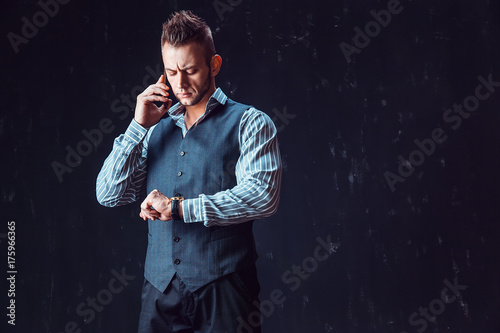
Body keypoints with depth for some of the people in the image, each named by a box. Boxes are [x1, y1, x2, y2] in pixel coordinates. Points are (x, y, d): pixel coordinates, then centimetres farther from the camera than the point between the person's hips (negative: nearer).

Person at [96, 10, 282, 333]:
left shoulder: (249, 122, -1)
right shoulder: (156, 129, 12)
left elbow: (263, 196, -15)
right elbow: (108, 195, 6)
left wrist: (180, 207, -15)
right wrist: (139, 125, -2)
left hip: (223, 291, -3)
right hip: (160, 289, 4)